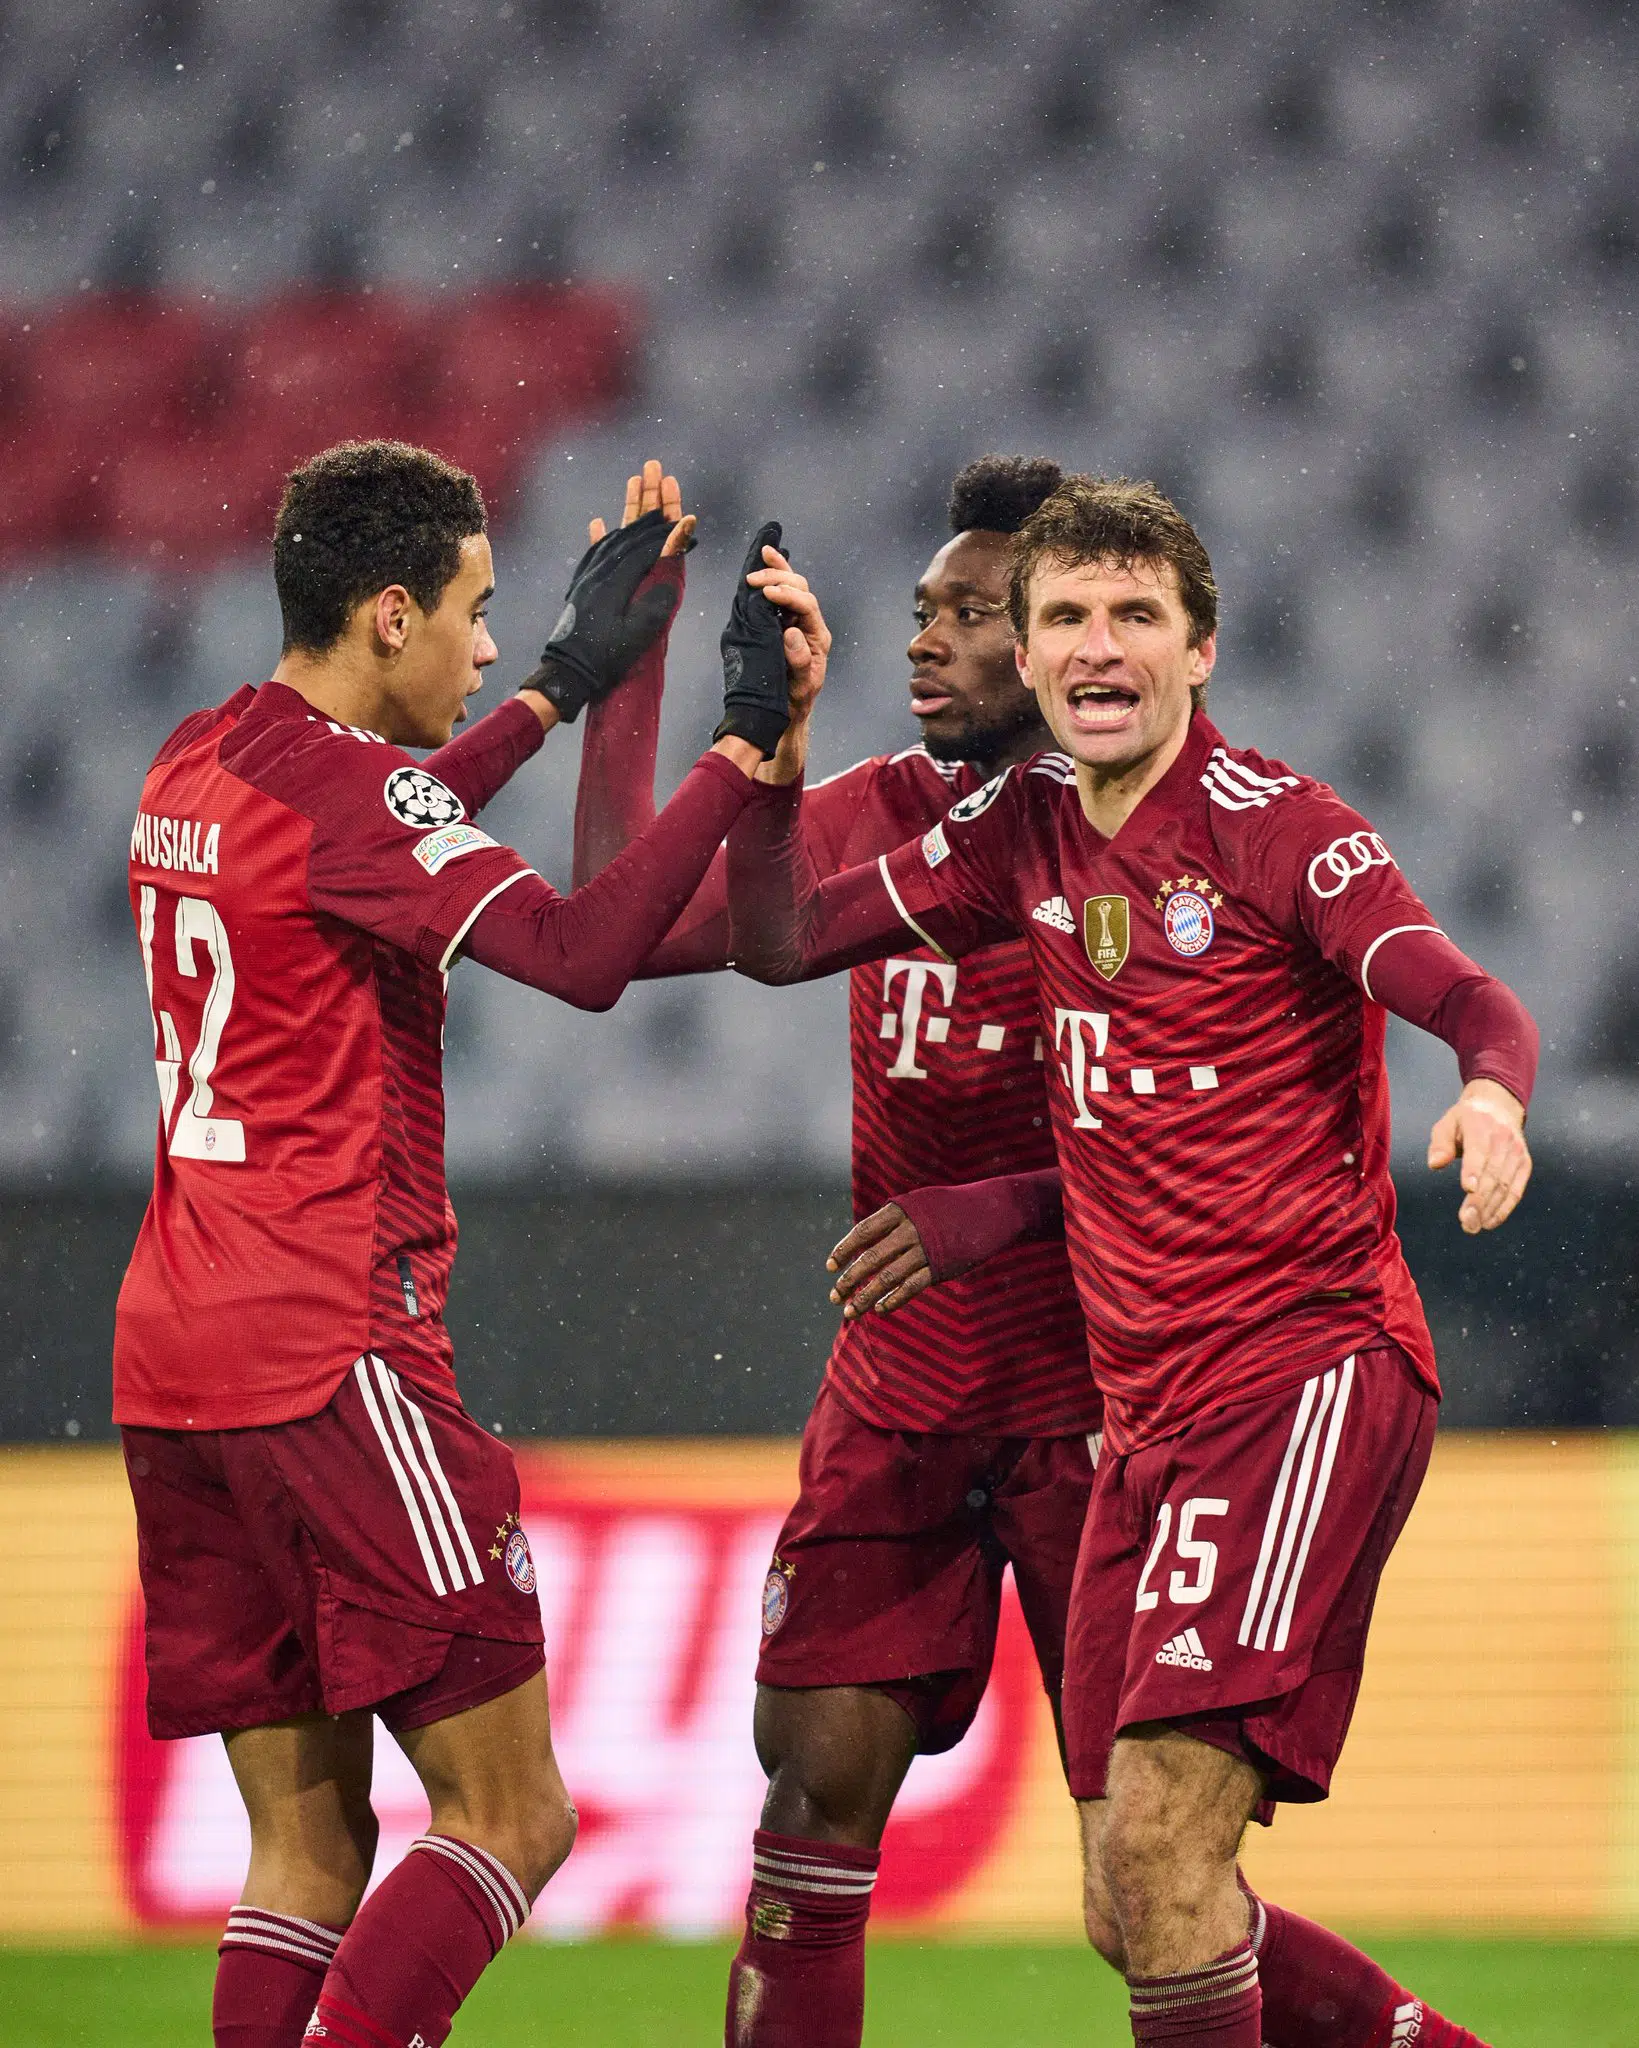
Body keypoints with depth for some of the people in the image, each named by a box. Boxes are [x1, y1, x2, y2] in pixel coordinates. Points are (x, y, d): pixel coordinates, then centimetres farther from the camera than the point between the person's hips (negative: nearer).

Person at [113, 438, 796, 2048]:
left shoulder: (197, 765, 14)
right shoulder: (343, 782, -12)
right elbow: (582, 953, -24)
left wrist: (559, 691, 39)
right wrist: (742, 741, -16)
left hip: (173, 1365, 9)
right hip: (331, 1357, -9)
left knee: (309, 1841, 10)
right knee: (510, 1813, -6)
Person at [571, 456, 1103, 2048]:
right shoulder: (880, 817, 9)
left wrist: (1006, 1208, -25)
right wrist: (630, 664, 2)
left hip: (1088, 1392, -5)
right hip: (894, 1397, 5)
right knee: (818, 1778, -3)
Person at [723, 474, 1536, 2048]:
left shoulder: (1273, 826, -8)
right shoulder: (1026, 830, 11)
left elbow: (1475, 1004, -21)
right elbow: (780, 942, 15)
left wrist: (1492, 1096, -43)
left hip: (1313, 1369, -8)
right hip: (1148, 1412, 8)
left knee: (1157, 1839, -22)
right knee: (1131, 1910, 8)